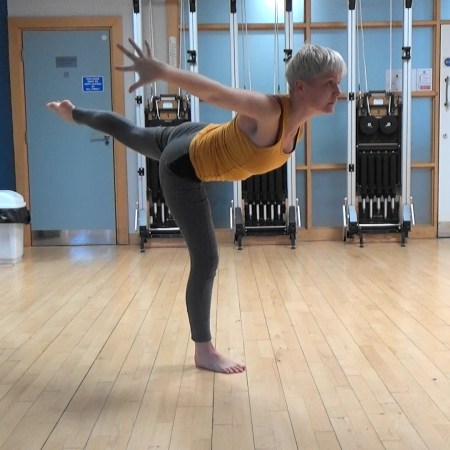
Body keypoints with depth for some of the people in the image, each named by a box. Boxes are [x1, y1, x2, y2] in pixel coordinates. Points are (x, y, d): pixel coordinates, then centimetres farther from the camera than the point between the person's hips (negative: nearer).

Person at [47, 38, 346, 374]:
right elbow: (214, 91, -53)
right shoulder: (270, 111, -38)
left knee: (132, 134, 35)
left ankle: (74, 114, 64)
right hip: (183, 167, -8)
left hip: (199, 141, 9)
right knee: (206, 261, -4)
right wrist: (162, 71, -68)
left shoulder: (300, 119, -11)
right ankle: (204, 351, 12)